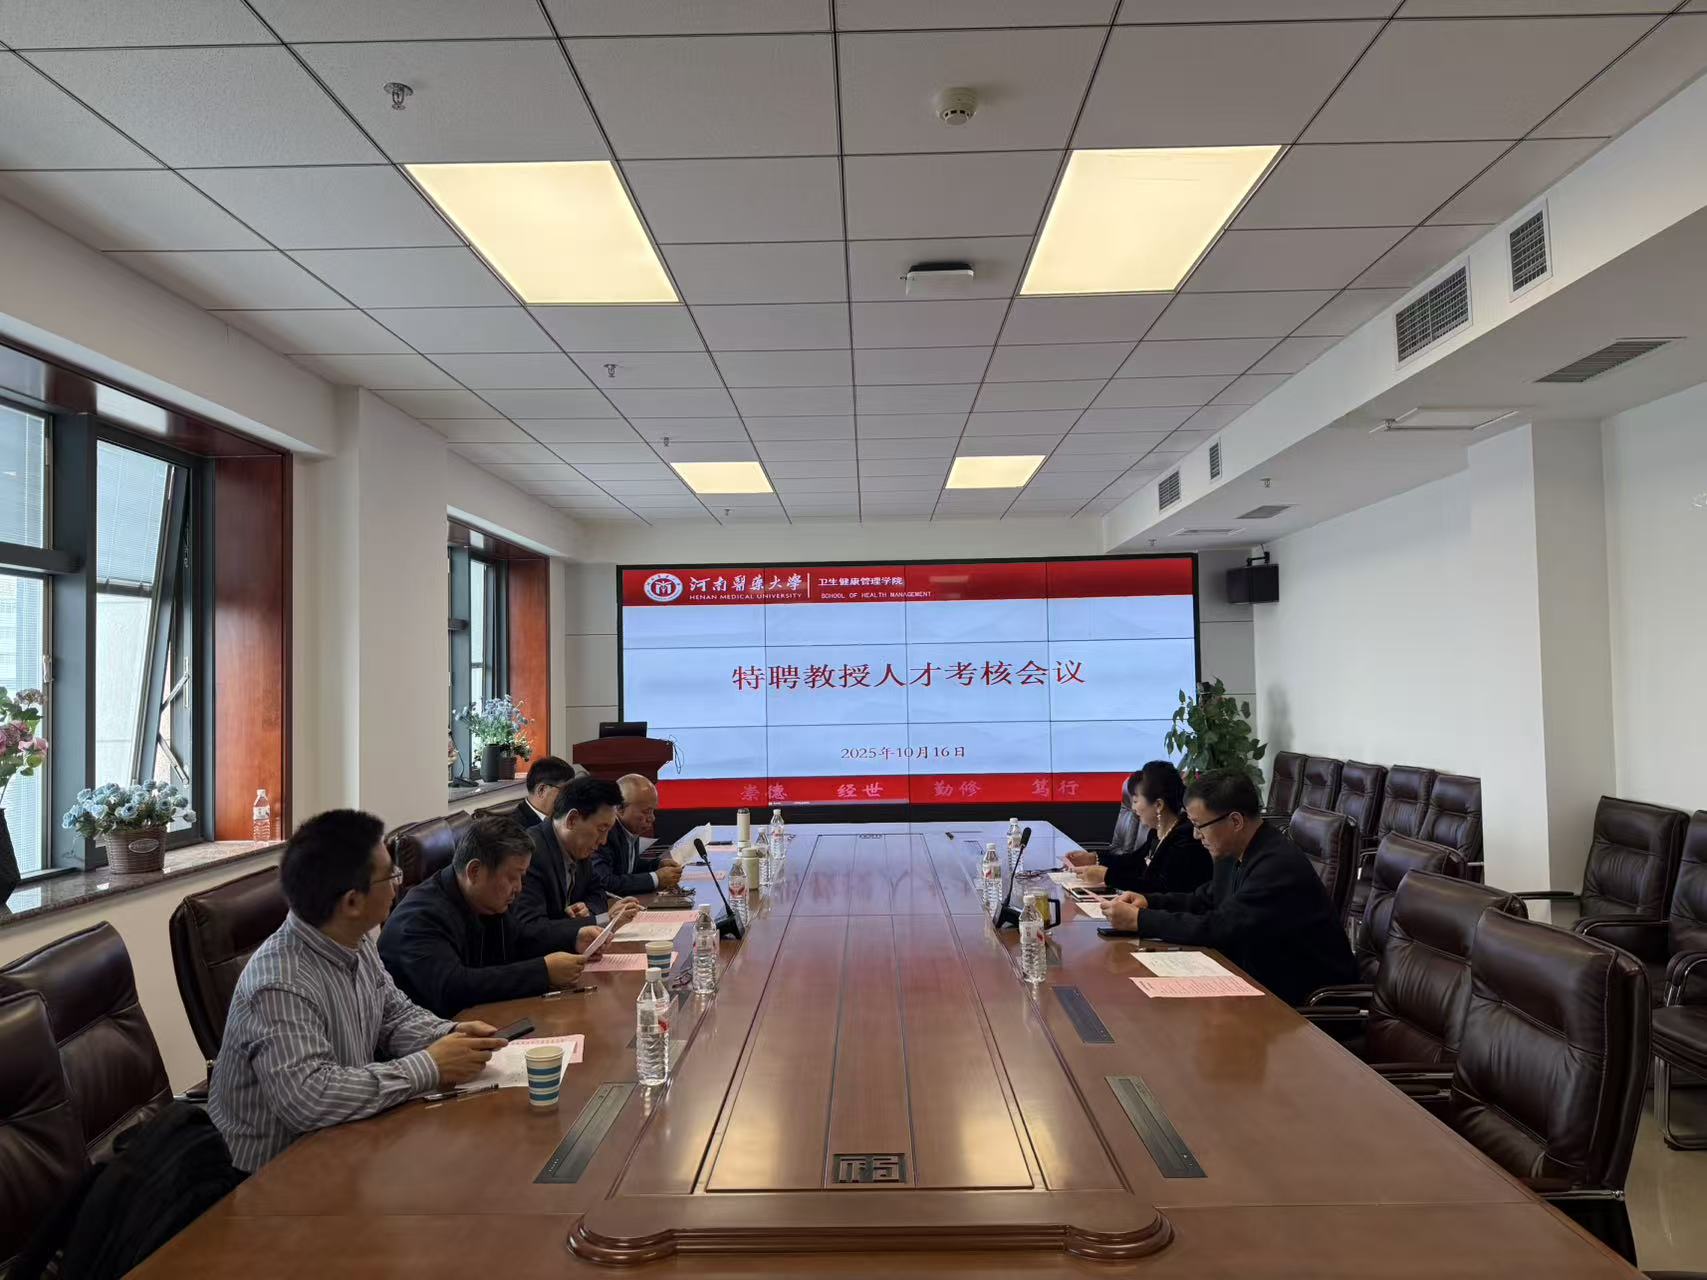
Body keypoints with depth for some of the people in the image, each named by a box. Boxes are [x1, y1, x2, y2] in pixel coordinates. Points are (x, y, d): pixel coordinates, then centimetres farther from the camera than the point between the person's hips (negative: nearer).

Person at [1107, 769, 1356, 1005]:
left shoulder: (1279, 866, -26)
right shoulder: (1234, 852, 2)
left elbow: (1218, 929, -28)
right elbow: (1204, 900, 17)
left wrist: (1139, 919, -22)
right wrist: (1148, 900, 1)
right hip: (1261, 974, 8)